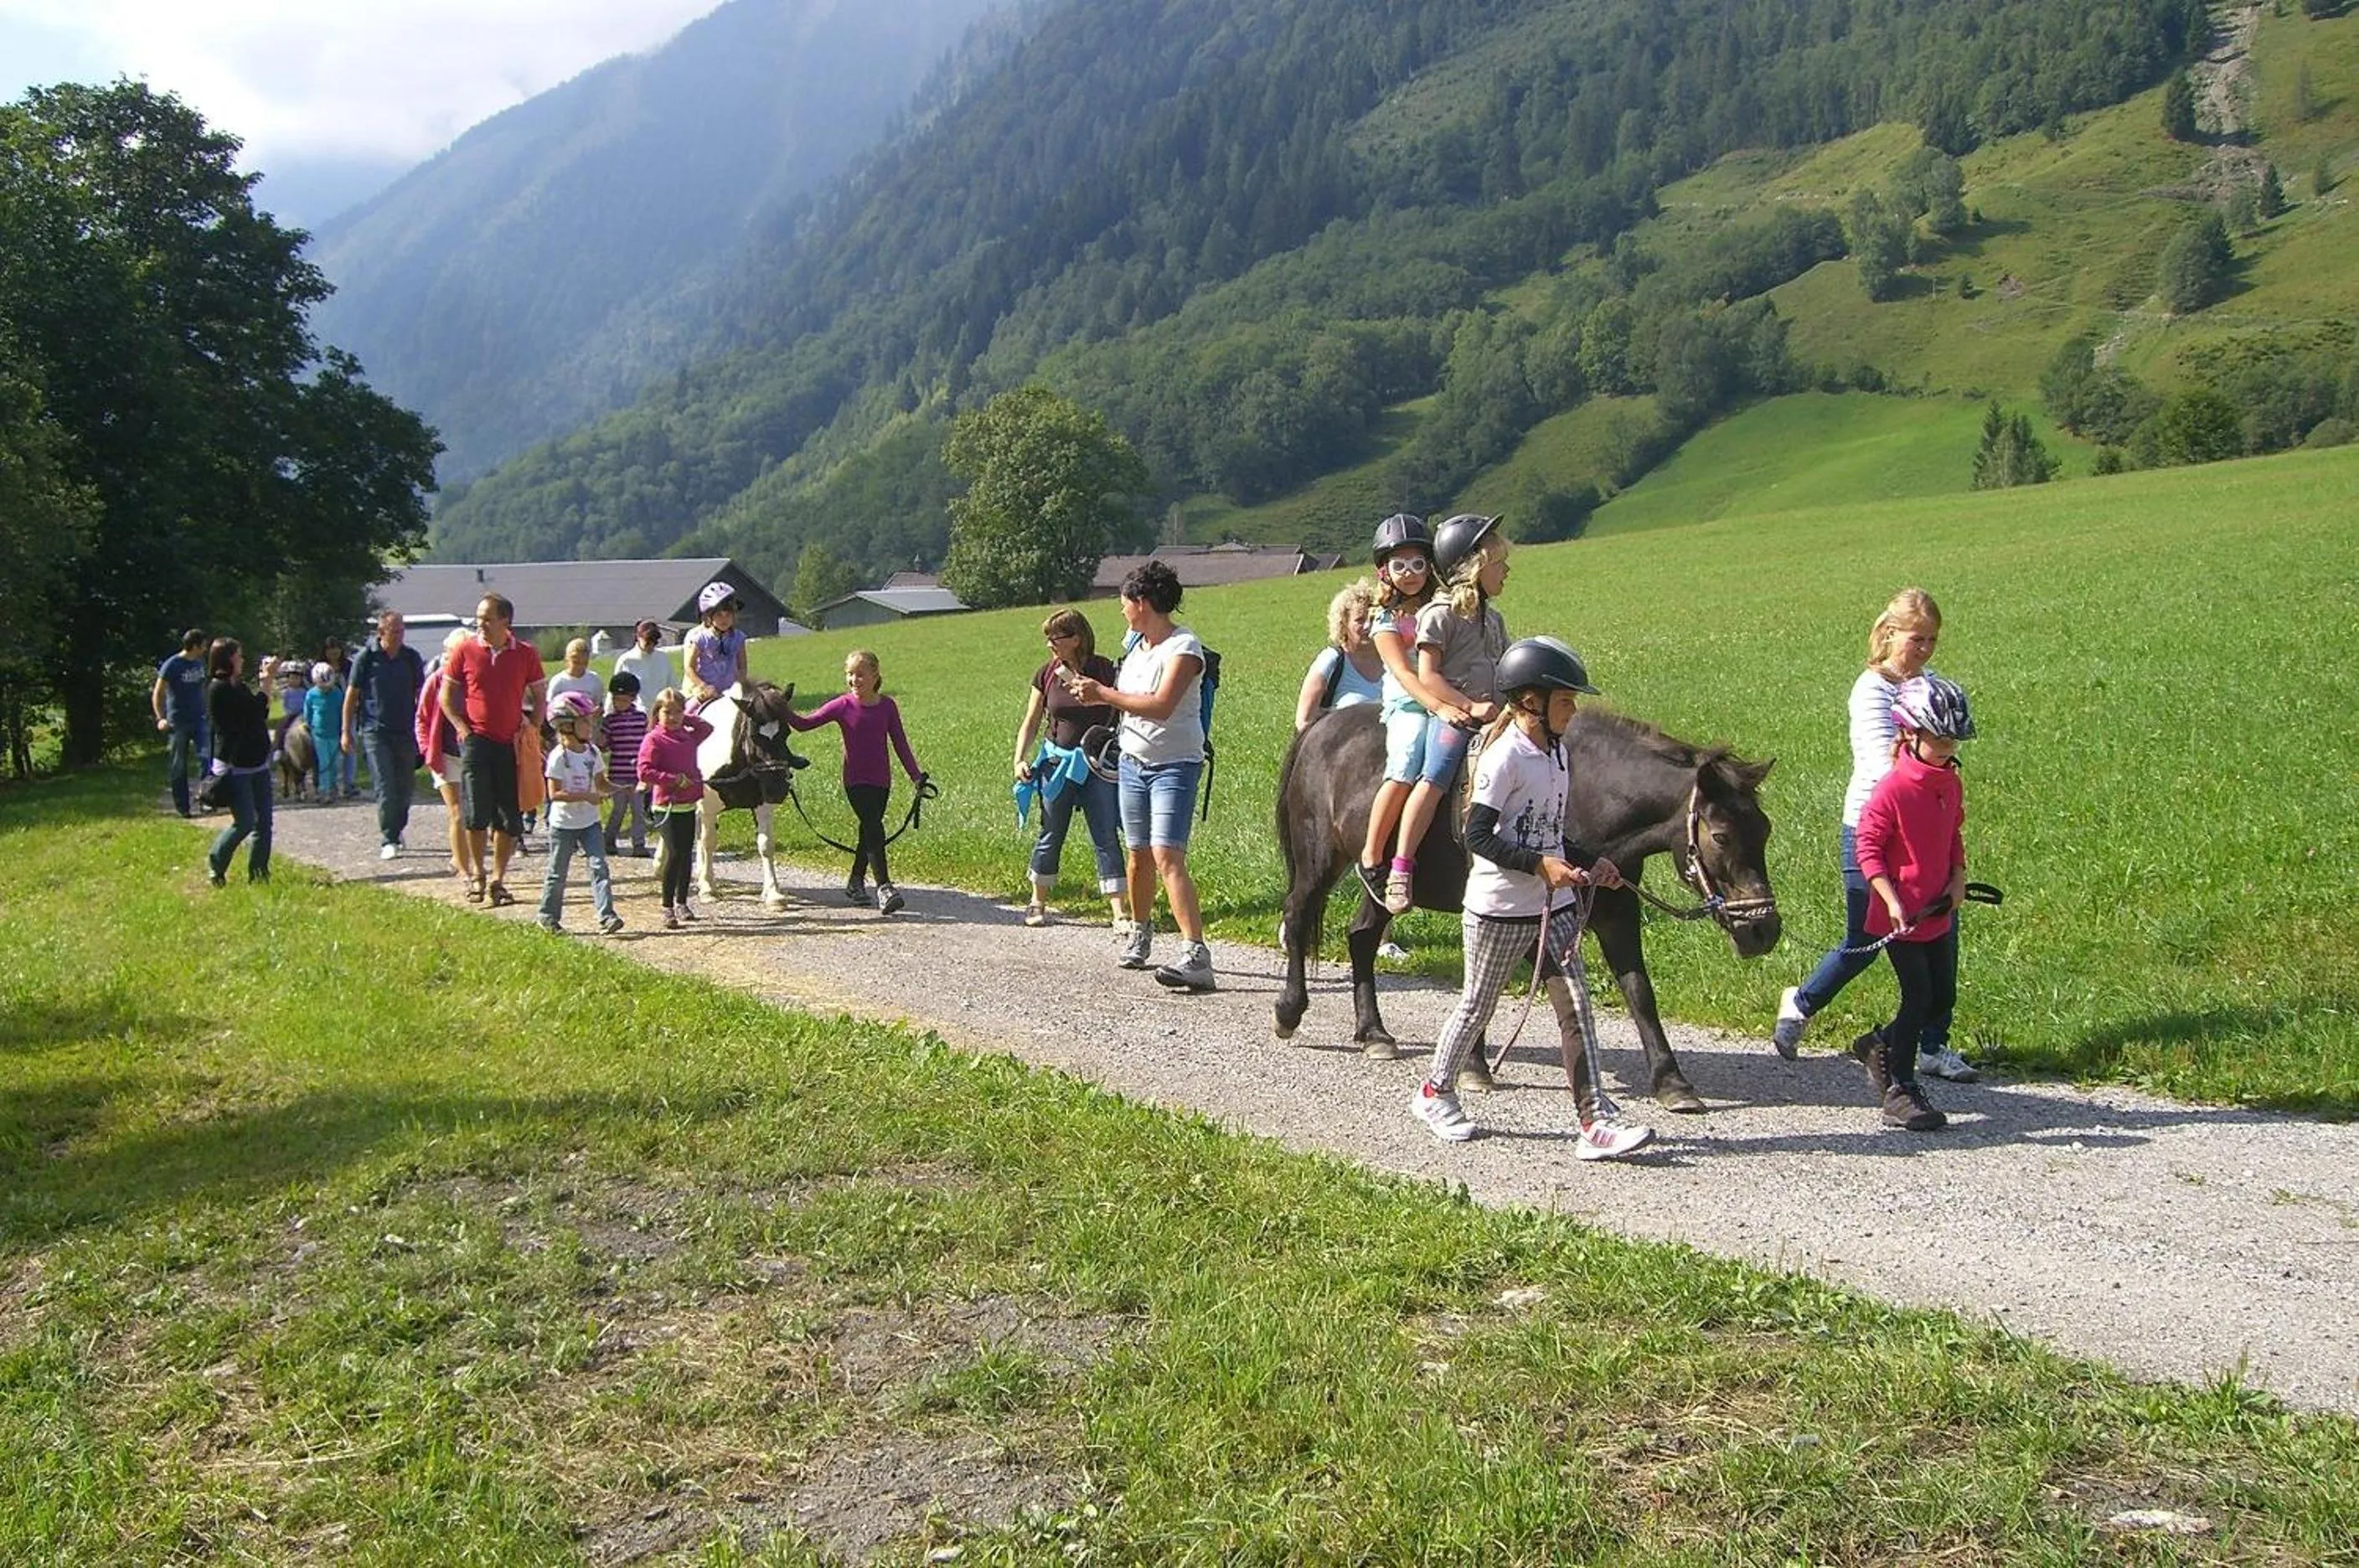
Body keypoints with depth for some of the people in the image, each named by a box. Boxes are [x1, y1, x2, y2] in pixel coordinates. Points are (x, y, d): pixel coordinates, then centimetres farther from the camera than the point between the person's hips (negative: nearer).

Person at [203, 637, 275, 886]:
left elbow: (261, 715, 11)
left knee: (263, 821, 4)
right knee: (245, 822, -10)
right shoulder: (218, 688, -13)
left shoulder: (239, 686, 16)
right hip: (234, 766, -9)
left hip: (257, 763, 9)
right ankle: (214, 864, 12)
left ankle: (258, 873, 11)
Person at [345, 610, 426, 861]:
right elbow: (352, 694, 3)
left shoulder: (411, 657, 6)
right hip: (375, 731, -3)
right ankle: (388, 840, -6)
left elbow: (420, 693, 15)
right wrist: (346, 731, 2)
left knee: (406, 786, 7)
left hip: (405, 731, 3)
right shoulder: (366, 657, -2)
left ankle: (396, 830, 26)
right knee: (385, 787, -9)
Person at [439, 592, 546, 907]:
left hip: (511, 743, 1)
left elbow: (538, 698, 11)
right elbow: (446, 695, 8)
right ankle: (478, 877, 9)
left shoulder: (526, 654, 3)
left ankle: (498, 880, 14)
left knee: (510, 818, 3)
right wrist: (462, 727, -4)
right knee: (476, 813, -6)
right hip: (476, 740, -1)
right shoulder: (465, 651, 1)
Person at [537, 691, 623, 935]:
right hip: (563, 824, -5)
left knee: (599, 867, -7)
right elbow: (554, 794, -20)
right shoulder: (559, 756, -16)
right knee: (557, 872, 7)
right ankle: (548, 917, 21)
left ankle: (606, 915, -10)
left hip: (590, 822, 5)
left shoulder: (592, 752, 3)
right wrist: (586, 796, -26)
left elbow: (600, 783, 12)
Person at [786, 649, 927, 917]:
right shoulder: (843, 706, -6)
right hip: (856, 781, -4)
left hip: (881, 781, 4)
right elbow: (804, 723, -7)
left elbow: (900, 743, 5)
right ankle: (884, 889, -19)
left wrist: (916, 775, 2)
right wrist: (784, 711, -23)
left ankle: (856, 883, 31)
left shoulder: (887, 706, 0)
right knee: (874, 828, -16)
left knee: (869, 831, 14)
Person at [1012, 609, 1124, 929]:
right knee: (1051, 835, 11)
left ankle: (1121, 910, -3)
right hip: (1057, 763, 2)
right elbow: (1030, 723, 6)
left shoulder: (1105, 671, -8)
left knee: (1106, 837, -4)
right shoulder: (1046, 674, 0)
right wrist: (1020, 760, -4)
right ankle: (1037, 902, 27)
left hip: (1096, 766, -2)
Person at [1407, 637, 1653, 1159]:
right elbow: (1478, 836, -22)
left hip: (1554, 905, 7)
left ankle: (1596, 1120, 2)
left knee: (1576, 1008, 1)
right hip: (1499, 908, -7)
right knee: (1478, 1004, 9)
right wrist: (1540, 865, -27)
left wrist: (1589, 863, 6)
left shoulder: (1556, 752, 8)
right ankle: (1435, 1092, 30)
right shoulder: (1505, 757, -18)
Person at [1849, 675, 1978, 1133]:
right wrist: (1892, 902, -22)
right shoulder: (1894, 787, -17)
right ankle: (1899, 1091, 6)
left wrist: (1958, 877, 1)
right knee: (1918, 997, -6)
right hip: (1900, 915, -7)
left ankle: (1879, 1046, 32)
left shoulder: (1951, 784, 6)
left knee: (1943, 998, 11)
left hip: (1938, 911, 7)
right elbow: (1868, 847, -16)